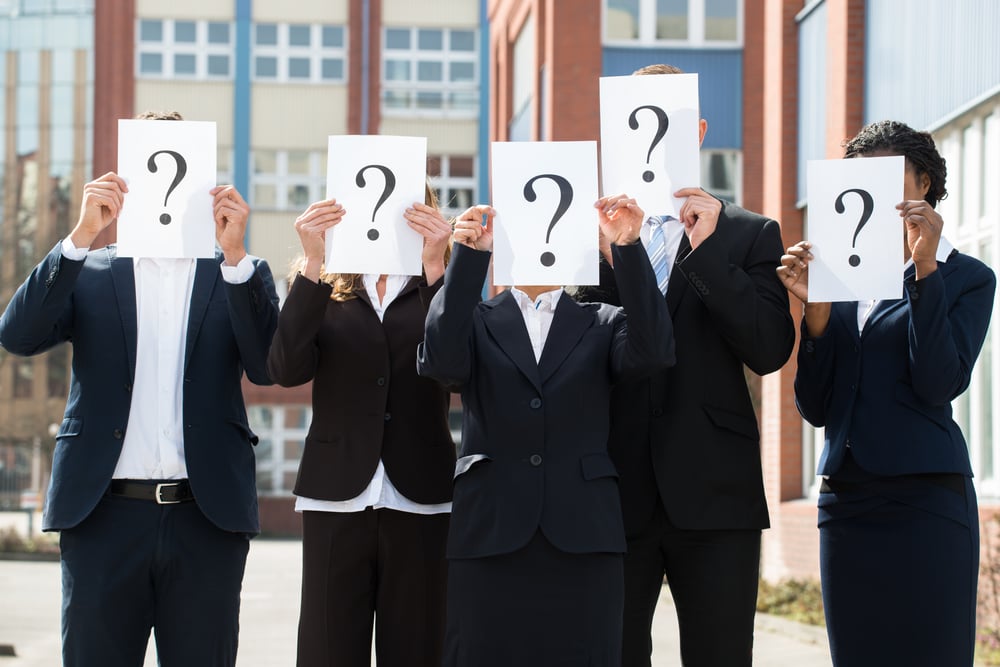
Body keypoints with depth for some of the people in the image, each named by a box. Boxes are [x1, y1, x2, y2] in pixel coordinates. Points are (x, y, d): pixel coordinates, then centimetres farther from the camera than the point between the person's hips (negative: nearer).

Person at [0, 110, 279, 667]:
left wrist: (234, 254, -15)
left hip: (206, 517, 0)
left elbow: (268, 366, -5)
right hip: (105, 516, 0)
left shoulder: (239, 276, 10)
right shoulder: (90, 273, 10)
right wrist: (82, 235, -15)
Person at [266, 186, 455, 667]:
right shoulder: (324, 289, 7)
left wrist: (435, 267, -21)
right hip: (337, 501, 1)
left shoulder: (439, 288, 5)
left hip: (419, 501, 0)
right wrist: (313, 262, -17)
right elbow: (287, 369, -9)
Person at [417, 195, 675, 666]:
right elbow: (441, 362, -9)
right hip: (491, 534, 0)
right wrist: (468, 255, -17)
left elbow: (652, 352, -7)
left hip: (583, 538, 1)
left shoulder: (602, 324, 14)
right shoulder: (476, 321, 12)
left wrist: (628, 248, -17)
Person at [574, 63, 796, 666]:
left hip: (713, 496, -1)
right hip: (615, 495, 1)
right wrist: (610, 252, -13)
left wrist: (708, 251, -11)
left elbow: (770, 351, -5)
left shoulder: (749, 235, 8)